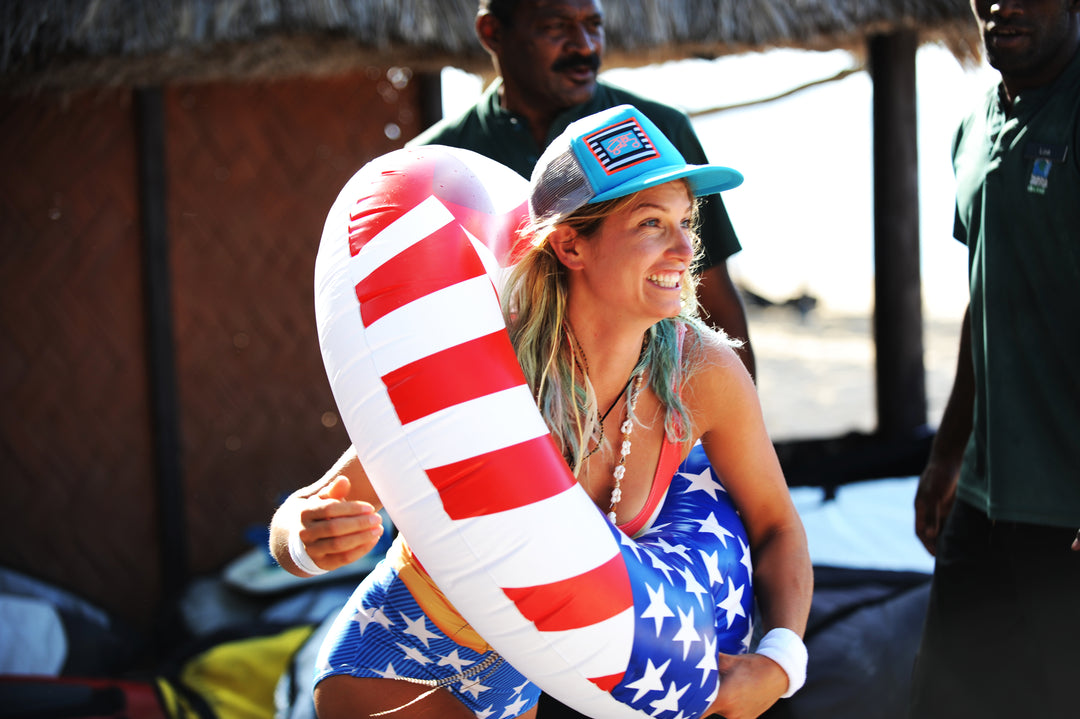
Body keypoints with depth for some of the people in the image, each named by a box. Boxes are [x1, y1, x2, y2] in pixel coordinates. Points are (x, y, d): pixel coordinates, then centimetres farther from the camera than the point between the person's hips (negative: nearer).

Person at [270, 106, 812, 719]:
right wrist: (313, 540, -52)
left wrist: (780, 663, -23)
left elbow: (776, 528, -5)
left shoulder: (704, 374, -21)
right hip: (395, 656, -4)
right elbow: (293, 525, -27)